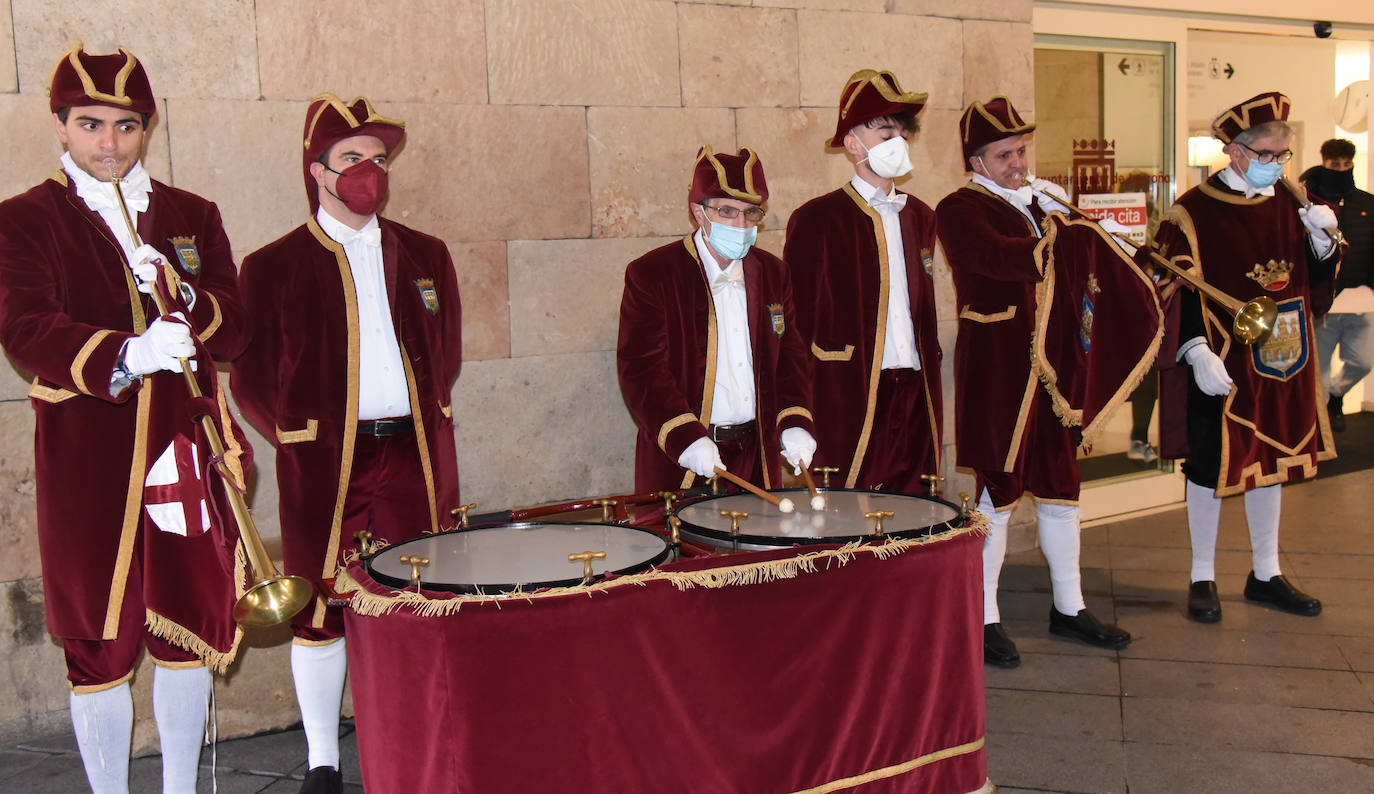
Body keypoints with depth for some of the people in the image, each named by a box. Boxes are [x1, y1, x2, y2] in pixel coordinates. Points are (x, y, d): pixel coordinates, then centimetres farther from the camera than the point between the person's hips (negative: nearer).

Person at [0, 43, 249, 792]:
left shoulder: (192, 216, 11)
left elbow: (232, 331, 5)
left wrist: (181, 297, -15)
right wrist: (127, 355, -32)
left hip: (184, 455, 3)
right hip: (88, 466, -3)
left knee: (189, 630, 11)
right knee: (100, 645, 6)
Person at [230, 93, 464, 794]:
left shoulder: (424, 256, 11)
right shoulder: (272, 267, 1)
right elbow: (251, 380, 2)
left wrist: (417, 423, 7)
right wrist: (302, 441, -4)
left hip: (416, 458, 3)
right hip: (323, 466, -2)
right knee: (319, 613, 5)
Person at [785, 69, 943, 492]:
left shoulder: (919, 216, 16)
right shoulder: (815, 220, -3)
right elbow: (799, 321, -2)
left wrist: (930, 392, 14)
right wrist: (803, 409, -5)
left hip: (915, 399, 5)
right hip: (850, 401, -5)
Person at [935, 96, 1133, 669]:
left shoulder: (1037, 202, 16)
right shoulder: (959, 209, -8)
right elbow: (1003, 258, -27)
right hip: (994, 367, -7)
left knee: (1060, 485, 14)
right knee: (997, 491, 0)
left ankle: (1069, 608, 27)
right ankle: (983, 619, 14)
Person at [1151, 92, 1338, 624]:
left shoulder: (1289, 204, 6)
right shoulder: (1193, 213, -11)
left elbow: (1317, 280, 11)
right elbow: (1177, 293, -14)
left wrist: (1322, 239, -8)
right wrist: (1199, 353, -24)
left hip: (1281, 361, 6)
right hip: (1221, 364, -6)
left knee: (1272, 460, 14)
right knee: (1211, 465, 3)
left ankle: (1266, 575, 29)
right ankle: (1203, 579, 19)